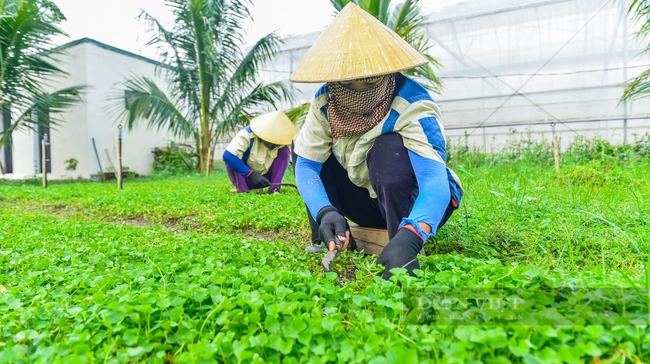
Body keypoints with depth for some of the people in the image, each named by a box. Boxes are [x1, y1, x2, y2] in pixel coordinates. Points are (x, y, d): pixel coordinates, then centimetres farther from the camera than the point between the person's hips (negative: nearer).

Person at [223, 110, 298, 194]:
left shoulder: (282, 139, -17)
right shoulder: (247, 134, -28)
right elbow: (228, 156, -38)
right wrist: (251, 175, -40)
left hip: (265, 178, 3)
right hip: (245, 177, -3)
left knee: (284, 151, -17)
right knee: (231, 158, -31)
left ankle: (274, 189, -20)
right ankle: (242, 190, -21)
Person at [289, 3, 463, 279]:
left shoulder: (412, 104, -27)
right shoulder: (326, 103, -13)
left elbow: (435, 179, -39)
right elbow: (305, 164, -17)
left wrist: (409, 239, -57)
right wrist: (326, 212, -36)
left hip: (418, 204, -4)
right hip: (369, 202, 5)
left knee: (389, 147, -34)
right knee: (304, 146, -8)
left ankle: (404, 253, -23)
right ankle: (329, 242, -5)